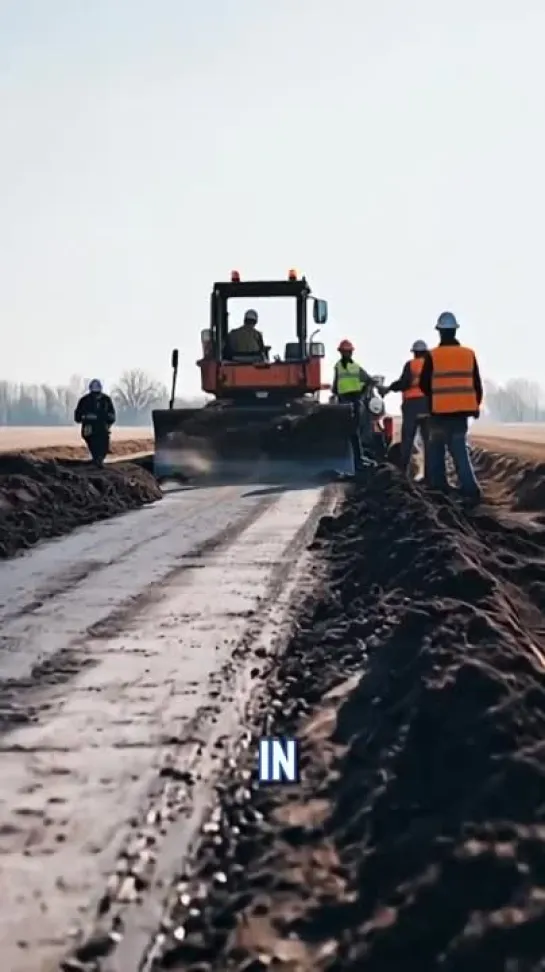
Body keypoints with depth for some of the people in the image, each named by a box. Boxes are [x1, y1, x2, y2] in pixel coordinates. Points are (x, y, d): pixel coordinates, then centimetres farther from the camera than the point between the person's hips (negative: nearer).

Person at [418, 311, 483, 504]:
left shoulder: (432, 356, -8)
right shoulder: (469, 354, 2)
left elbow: (424, 385, -1)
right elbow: (477, 384, 7)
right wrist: (476, 405, 20)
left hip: (440, 411, -2)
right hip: (461, 410, 3)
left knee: (436, 448, 16)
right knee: (460, 450, 2)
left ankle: (438, 484, 17)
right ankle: (471, 490, -12)